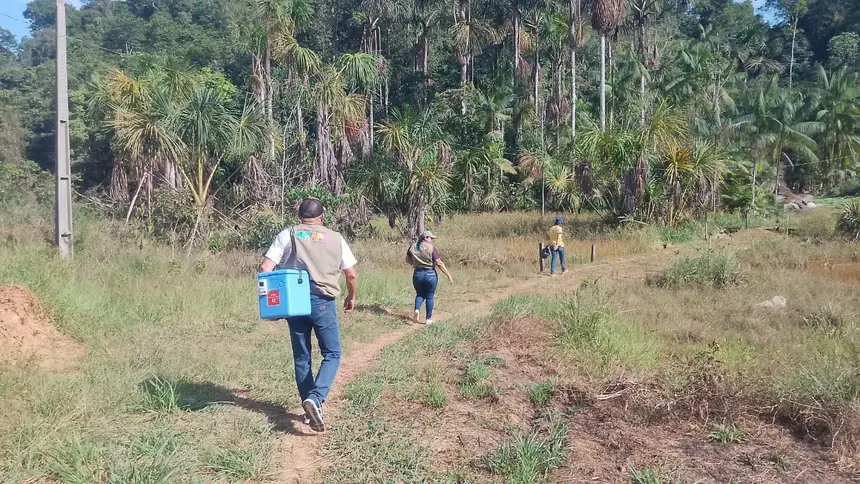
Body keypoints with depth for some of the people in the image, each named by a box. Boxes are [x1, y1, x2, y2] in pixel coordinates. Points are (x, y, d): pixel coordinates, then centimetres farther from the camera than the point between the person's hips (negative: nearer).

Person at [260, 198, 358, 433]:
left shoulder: (287, 235, 5)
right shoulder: (335, 238, 6)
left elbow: (265, 268, -5)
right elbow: (351, 275, 8)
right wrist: (351, 297, 25)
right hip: (322, 302, -2)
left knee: (301, 357, 15)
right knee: (332, 354, 8)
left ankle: (310, 408, 20)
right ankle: (315, 399, -14)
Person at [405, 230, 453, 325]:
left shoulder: (413, 247, 2)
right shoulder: (431, 248, -11)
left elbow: (407, 260, 12)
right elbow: (439, 263, -16)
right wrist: (448, 275, -11)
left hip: (417, 274, 3)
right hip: (430, 274, -3)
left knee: (420, 294, 21)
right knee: (430, 297, 11)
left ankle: (417, 310, -5)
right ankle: (428, 319, 15)